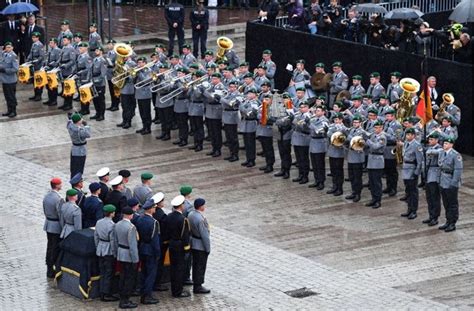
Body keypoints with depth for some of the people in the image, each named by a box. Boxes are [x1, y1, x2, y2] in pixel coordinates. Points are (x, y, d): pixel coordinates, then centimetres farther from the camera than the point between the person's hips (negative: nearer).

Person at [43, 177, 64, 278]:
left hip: (48, 224, 8)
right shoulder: (58, 199, -24)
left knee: (50, 246, 17)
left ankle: (49, 269, 26)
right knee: (56, 248, 1)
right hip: (57, 226, -8)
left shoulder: (46, 196, 2)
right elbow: (61, 214, -21)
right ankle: (52, 271, 6)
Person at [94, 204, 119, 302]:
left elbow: (96, 236, 10)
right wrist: (115, 253, -9)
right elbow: (113, 240, -17)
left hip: (100, 250, 7)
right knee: (109, 273, 2)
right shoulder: (112, 225, -20)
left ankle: (102, 294, 19)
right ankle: (107, 295, 5)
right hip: (109, 251, -7)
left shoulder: (99, 222, 2)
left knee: (102, 273, 14)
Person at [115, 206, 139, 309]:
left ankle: (122, 299, 23)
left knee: (123, 278, 16)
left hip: (120, 255, 8)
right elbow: (133, 245, -22)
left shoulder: (117, 225, 2)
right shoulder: (131, 227, -23)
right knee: (130, 279, 2)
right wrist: (135, 260, -17)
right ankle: (125, 301, 5)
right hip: (129, 257, -8)